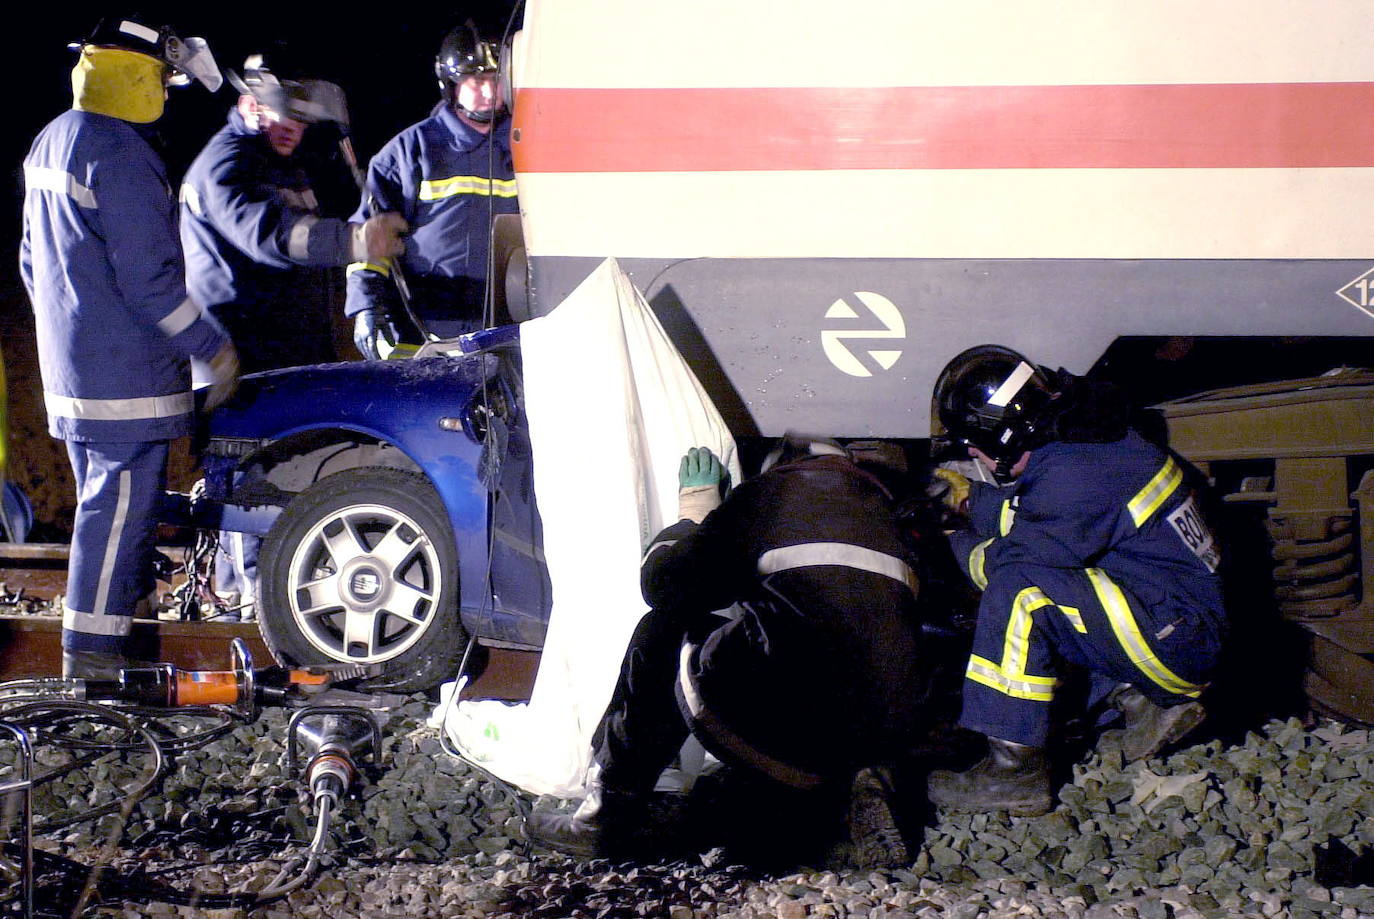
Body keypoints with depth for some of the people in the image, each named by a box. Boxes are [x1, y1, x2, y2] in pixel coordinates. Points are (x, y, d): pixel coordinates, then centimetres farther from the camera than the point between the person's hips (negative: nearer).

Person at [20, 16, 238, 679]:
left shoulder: (50, 142, 14)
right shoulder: (121, 158, -18)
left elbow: (33, 261, 22)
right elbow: (148, 278, -20)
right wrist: (214, 349, -12)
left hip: (69, 368, 10)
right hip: (126, 371, -10)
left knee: (104, 501, 18)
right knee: (119, 506, -4)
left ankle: (92, 648, 27)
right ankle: (94, 654, 0)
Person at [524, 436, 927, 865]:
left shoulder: (768, 491, 12)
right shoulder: (879, 507, 25)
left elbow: (663, 582, 13)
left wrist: (694, 512, 30)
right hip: (887, 734, 5)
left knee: (664, 635, 19)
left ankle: (609, 818, 19)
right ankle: (862, 784, 8)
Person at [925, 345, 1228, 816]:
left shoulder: (1075, 473, -23)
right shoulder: (1085, 436, 7)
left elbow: (1008, 558, -17)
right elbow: (1033, 510, 25)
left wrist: (955, 546, 2)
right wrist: (970, 499, 33)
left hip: (1181, 644, -10)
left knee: (1019, 586, -23)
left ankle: (1015, 769, -18)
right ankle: (1138, 697, 9)